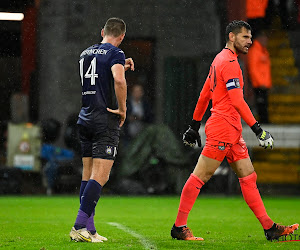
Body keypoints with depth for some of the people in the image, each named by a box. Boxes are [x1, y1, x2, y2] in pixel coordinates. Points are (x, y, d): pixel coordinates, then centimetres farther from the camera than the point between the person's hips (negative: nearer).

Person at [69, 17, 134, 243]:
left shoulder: (86, 53, 15)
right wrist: (122, 108, -14)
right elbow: (118, 80, -26)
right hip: (106, 121, -7)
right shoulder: (115, 53, -7)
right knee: (100, 176, -9)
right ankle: (79, 226, -18)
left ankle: (89, 229, 7)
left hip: (85, 120, 7)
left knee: (88, 174, 10)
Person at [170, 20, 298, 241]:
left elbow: (204, 95, 22)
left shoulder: (221, 59, 18)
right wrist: (258, 129, -19)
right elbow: (237, 101, -19)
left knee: (248, 177, 6)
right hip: (223, 128, -11)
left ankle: (269, 228, 5)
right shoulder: (229, 62, -12)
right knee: (200, 176, -6)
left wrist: (195, 126, 25)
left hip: (232, 132, 11)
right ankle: (179, 227, -3)